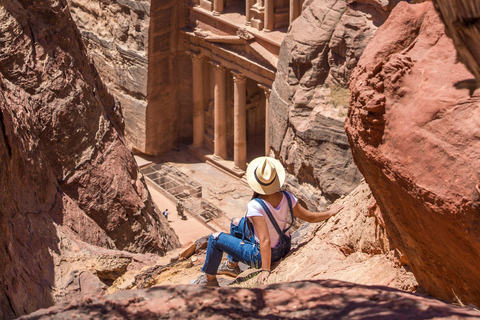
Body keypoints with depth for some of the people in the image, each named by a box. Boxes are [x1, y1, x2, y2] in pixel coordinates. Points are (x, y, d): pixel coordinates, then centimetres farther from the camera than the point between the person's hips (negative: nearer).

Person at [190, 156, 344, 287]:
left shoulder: (255, 206, -33)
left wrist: (265, 270, -31)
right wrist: (330, 213, 12)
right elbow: (310, 217, -6)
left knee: (216, 238, 5)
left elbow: (265, 241, -35)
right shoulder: (286, 198, -15)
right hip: (282, 249, 7)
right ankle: (232, 264, 43)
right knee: (236, 223, 25)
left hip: (261, 256, -7)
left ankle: (209, 279, 24)